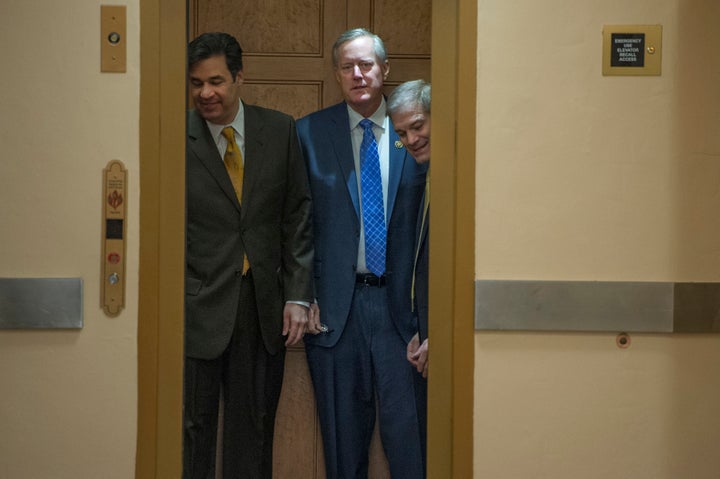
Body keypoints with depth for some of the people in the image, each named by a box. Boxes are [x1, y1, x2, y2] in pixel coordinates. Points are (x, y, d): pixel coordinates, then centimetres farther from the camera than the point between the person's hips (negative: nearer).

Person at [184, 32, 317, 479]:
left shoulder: (280, 131, 3)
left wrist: (298, 295, 1)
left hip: (265, 306, 3)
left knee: (254, 427, 11)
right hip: (199, 306, -2)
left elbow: (299, 216, 6)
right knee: (194, 426, 3)